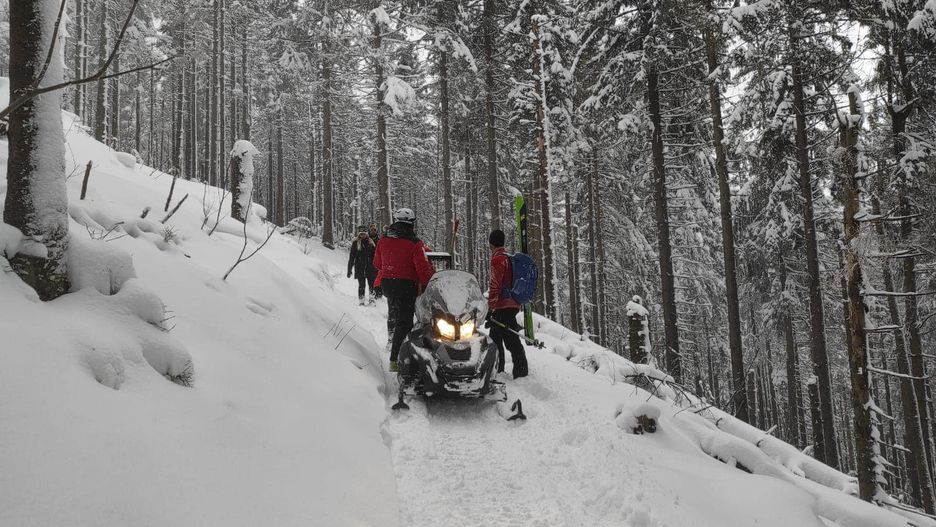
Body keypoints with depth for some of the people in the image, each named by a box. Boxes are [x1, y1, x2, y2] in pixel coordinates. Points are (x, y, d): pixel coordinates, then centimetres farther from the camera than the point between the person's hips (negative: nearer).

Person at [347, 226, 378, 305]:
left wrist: (376, 267, 11)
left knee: (371, 284, -1)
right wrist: (349, 270, -2)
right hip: (360, 268, -2)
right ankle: (361, 301, 5)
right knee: (361, 285, -2)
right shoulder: (356, 243, 0)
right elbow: (351, 257, 1)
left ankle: (372, 298, 13)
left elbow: (375, 256, 13)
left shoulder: (370, 242, 8)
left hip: (370, 267, 2)